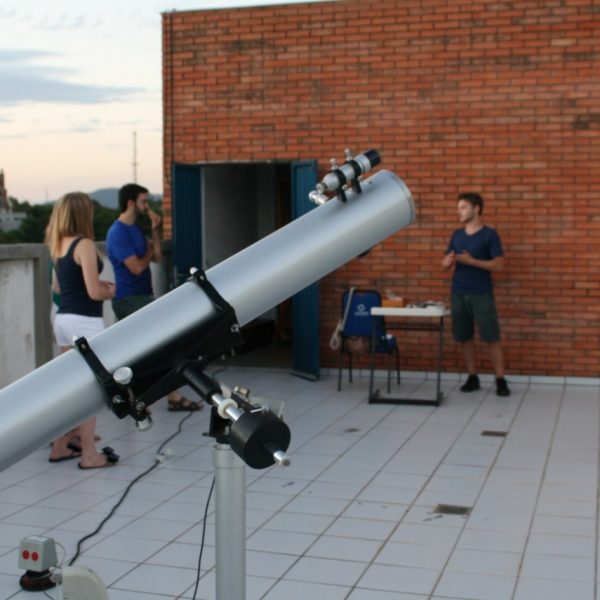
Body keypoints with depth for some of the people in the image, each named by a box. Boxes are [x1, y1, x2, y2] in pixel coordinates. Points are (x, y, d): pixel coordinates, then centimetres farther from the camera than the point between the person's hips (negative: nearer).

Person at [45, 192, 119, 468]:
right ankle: (89, 455, 5)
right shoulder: (84, 245, -15)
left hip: (63, 318, 8)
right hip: (84, 321, -8)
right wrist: (109, 291, 2)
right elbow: (94, 292, -19)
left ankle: (61, 446, 26)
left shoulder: (57, 245, 9)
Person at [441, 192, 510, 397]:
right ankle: (472, 378, 16)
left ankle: (500, 380, 1)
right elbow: (445, 265, 14)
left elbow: (498, 264, -9)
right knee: (465, 337, 6)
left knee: (492, 338, -5)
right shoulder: (457, 235, 11)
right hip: (459, 294, 5)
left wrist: (471, 261, -19)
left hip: (482, 294, -5)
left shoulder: (490, 234, -4)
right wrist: (448, 261, -11)